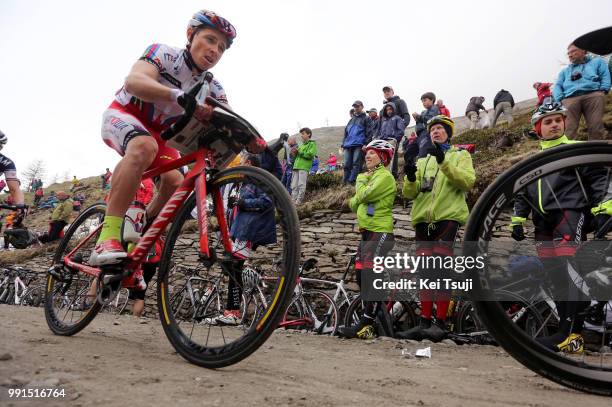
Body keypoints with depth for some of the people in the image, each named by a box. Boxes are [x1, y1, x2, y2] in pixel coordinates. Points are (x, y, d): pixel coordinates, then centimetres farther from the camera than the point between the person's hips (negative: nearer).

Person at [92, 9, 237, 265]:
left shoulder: (213, 89, -7)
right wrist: (179, 96, -59)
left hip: (158, 131, 6)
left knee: (176, 182, -20)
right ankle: (107, 239, -43)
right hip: (123, 115, -5)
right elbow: (133, 81, -41)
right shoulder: (164, 54, -21)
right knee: (144, 147, -39)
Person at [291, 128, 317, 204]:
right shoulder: (302, 145, 27)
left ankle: (299, 201, -9)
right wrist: (295, 153, 7)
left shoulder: (312, 144, 5)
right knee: (294, 185, 2)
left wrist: (299, 152, -8)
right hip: (296, 166, 7)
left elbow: (310, 155, -10)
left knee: (301, 185, -10)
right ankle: (293, 200, 4)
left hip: (304, 167, -7)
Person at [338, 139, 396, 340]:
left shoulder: (385, 176, -7)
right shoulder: (369, 176, 23)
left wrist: (361, 181, 1)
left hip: (380, 232, -10)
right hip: (367, 232, 10)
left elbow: (365, 194, -18)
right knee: (360, 275, 9)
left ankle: (366, 325, -19)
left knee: (370, 277, -18)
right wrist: (354, 201, -2)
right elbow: (356, 204, 19)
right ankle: (374, 315, 20)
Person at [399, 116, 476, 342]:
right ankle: (425, 322, 9)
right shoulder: (423, 161, 25)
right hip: (423, 219, 5)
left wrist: (444, 163, -21)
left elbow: (468, 182, -9)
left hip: (447, 217, -5)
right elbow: (409, 194, 13)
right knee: (425, 271, 4)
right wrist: (410, 178, -10)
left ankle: (440, 323, -8)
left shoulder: (460, 155, 13)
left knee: (440, 269, -13)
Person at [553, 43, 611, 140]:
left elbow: (606, 76, 17)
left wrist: (603, 90, -3)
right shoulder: (564, 71, 37)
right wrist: (560, 99, 0)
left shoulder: (597, 61, 32)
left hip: (593, 95, -1)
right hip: (569, 98, 1)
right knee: (568, 131, -24)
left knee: (596, 128, -23)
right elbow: (557, 86, 21)